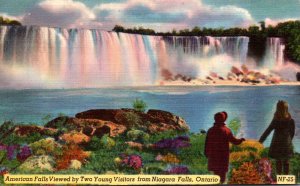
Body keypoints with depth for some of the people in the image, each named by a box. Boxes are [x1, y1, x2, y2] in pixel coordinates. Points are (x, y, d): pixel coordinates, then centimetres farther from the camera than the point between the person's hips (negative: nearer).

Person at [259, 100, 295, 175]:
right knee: (286, 162, 18)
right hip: (287, 144, 3)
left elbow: (267, 132, -16)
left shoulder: (275, 121, -21)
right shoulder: (291, 120, -11)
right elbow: (292, 133, 1)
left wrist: (260, 141, -8)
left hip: (277, 144, -3)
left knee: (278, 161, 13)